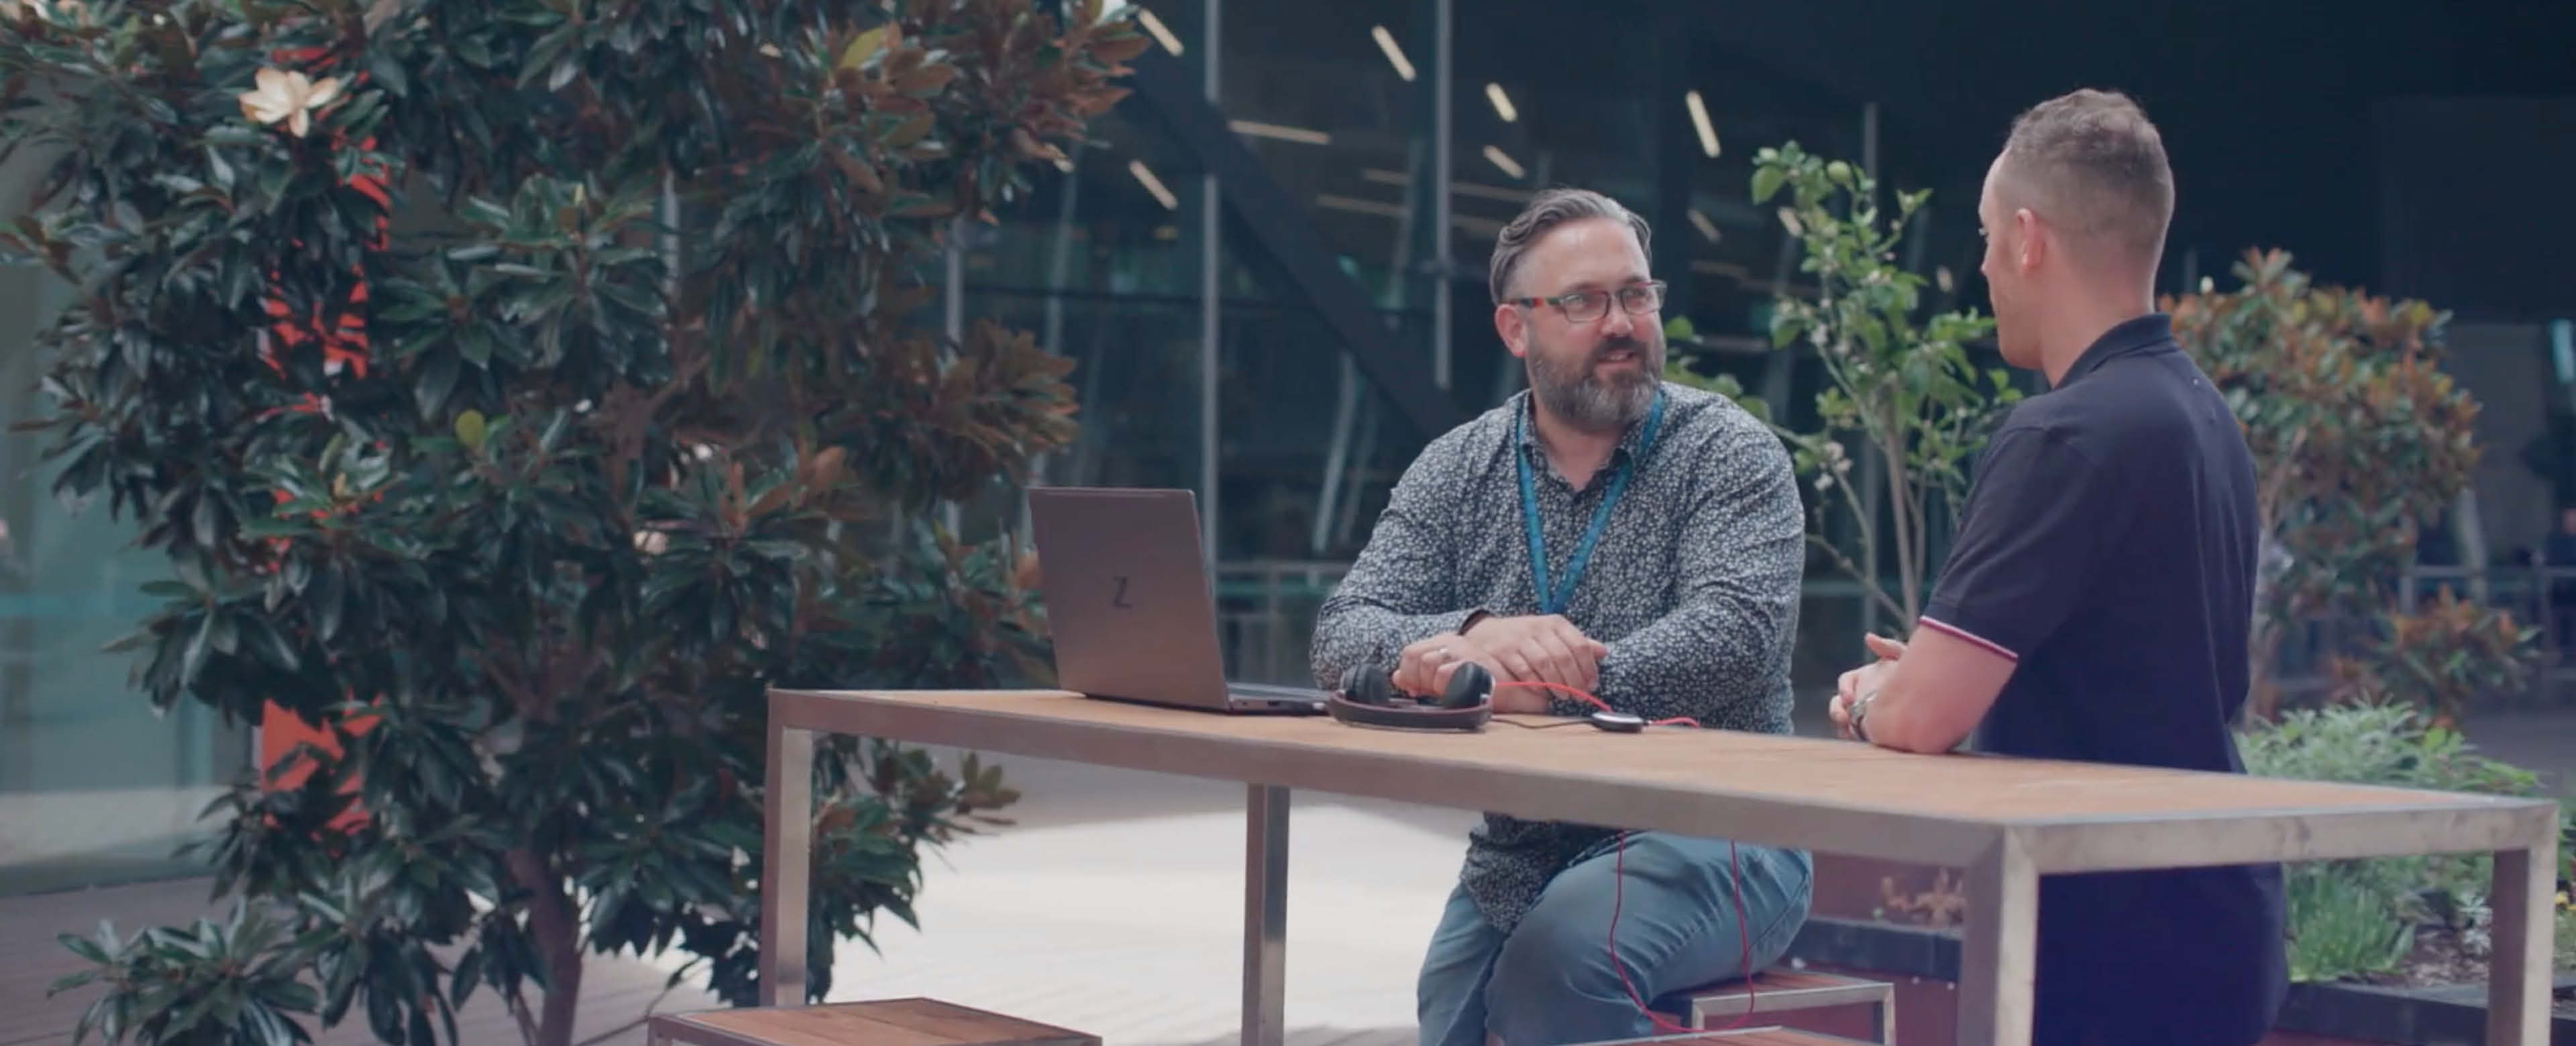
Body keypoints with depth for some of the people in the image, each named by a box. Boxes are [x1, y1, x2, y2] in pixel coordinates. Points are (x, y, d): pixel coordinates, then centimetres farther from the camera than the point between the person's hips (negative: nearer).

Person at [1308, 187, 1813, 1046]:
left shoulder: (1727, 454, -4)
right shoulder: (1457, 472, 6)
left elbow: (1735, 633, -22)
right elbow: (1344, 636, -5)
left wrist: (1533, 684, -34)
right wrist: (1473, 636, -28)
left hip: (1707, 841, -4)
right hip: (1511, 862, 4)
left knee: (1563, 949, -31)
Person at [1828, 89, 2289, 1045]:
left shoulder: (2067, 436, -20)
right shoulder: (2199, 413, 9)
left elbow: (1922, 715, -23)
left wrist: (1871, 699, -1)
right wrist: (1935, 678, 9)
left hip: (2109, 951, -9)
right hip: (2208, 928, 9)